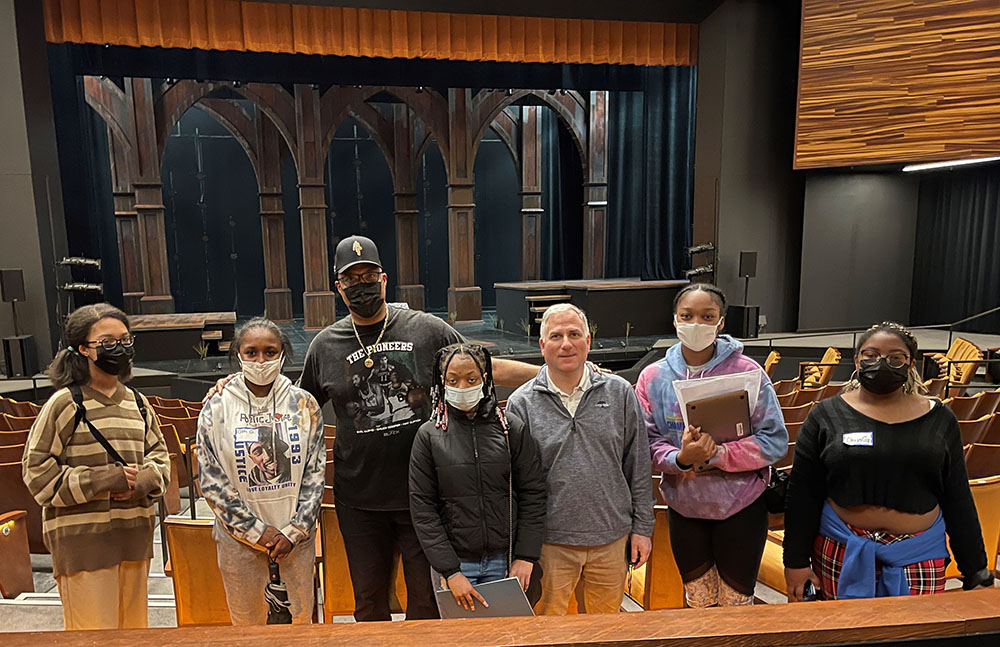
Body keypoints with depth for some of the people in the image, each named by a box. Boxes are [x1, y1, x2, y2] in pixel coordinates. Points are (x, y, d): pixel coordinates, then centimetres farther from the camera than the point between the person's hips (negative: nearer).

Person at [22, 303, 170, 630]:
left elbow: (159, 454, 13)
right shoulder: (66, 403, -10)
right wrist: (100, 481, -17)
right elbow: (37, 469, -9)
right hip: (82, 538, -5)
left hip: (135, 532, 6)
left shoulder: (136, 402, 7)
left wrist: (143, 480, -8)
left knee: (134, 626, 19)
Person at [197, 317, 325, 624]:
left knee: (302, 615, 13)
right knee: (247, 621, 14)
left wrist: (294, 530, -8)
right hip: (239, 535, 0)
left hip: (297, 534, 1)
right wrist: (257, 530, -10)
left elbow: (315, 473, -1)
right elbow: (211, 481, -5)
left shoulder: (303, 404, -3)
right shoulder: (217, 408, -4)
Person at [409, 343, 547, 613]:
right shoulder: (429, 435, -4)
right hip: (457, 563, 0)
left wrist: (525, 558, -6)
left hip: (505, 561, 1)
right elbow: (422, 508, -5)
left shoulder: (512, 428, -3)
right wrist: (450, 571, -10)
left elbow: (533, 494, 0)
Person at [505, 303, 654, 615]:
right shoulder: (521, 403, -6)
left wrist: (642, 527, 5)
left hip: (612, 538, 2)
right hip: (550, 543, -1)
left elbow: (638, 466, 5)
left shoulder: (619, 393, 0)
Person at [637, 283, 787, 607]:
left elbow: (775, 441, -13)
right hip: (684, 506, 2)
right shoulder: (653, 377, -6)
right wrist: (680, 459, -26)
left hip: (741, 506, -2)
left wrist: (716, 454, -22)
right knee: (697, 602, 22)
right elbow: (649, 441, -6)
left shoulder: (747, 372, -12)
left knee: (736, 603, 18)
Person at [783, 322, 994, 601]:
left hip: (919, 556, 2)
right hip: (841, 552, -1)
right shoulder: (825, 416, -3)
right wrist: (795, 561, -4)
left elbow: (958, 501, 8)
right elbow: (802, 496, -3)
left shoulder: (939, 420, 4)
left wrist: (976, 572, 7)